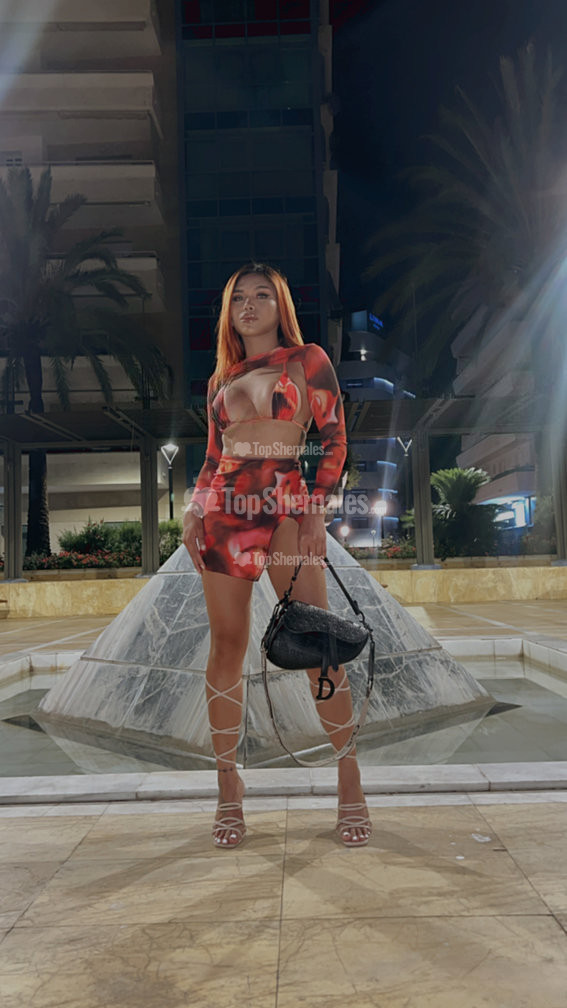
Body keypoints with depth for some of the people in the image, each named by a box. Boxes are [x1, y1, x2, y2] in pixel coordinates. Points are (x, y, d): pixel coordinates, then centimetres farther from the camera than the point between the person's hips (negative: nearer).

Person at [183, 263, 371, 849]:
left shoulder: (307, 360, 6)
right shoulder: (220, 379, 18)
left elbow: (334, 439, 0)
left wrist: (317, 510, -9)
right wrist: (193, 512, 5)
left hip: (288, 509, -4)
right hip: (224, 511, 4)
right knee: (226, 647, 3)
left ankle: (350, 783, 7)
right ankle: (228, 785, 14)